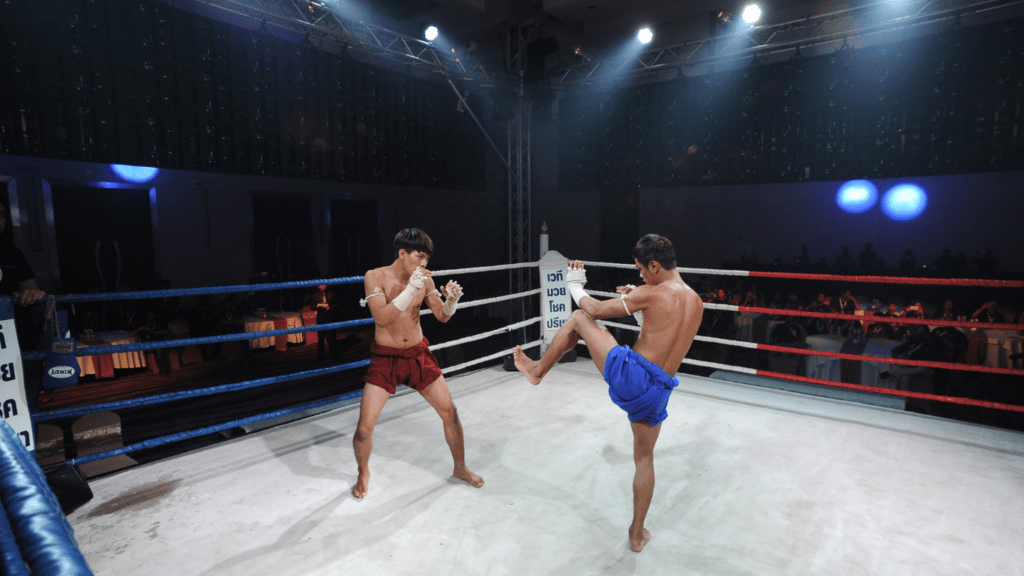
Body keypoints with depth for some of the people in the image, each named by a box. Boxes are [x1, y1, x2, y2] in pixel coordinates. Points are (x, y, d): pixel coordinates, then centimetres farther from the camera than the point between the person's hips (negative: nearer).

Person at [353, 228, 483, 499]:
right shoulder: (376, 277, -11)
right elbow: (381, 318, -24)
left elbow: (442, 316, 3)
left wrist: (452, 299, -18)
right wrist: (410, 289, -31)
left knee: (450, 412, 4)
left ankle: (460, 468, 27)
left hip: (418, 354, 3)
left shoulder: (424, 279, -2)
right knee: (364, 427, -5)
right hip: (385, 358, -3)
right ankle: (363, 473, 28)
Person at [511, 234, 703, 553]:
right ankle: (637, 534, 35)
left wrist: (574, 285, 15)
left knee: (579, 317, 11)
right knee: (644, 457, 24)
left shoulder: (652, 293, -10)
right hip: (657, 391, 7)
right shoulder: (697, 303, 10)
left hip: (629, 372, -6)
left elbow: (597, 310, -3)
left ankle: (538, 370, 28)